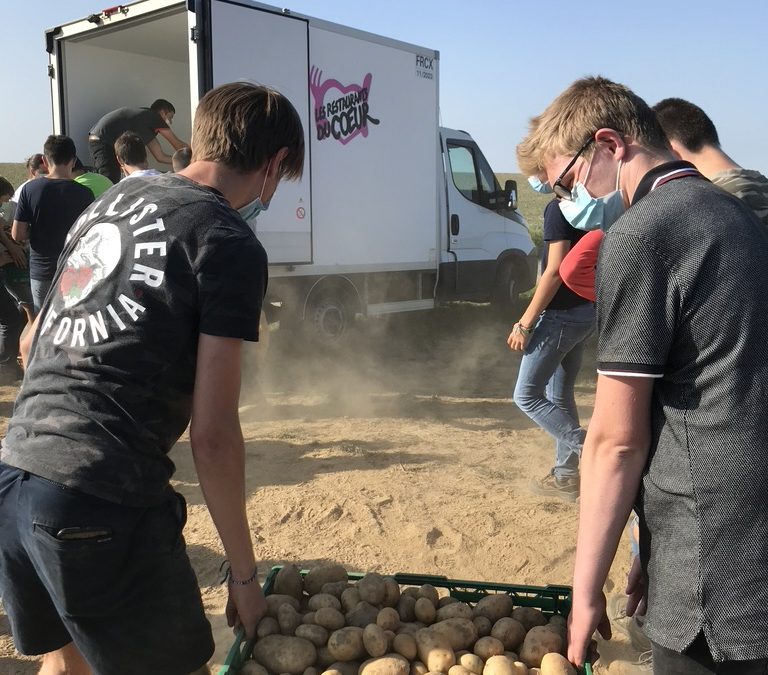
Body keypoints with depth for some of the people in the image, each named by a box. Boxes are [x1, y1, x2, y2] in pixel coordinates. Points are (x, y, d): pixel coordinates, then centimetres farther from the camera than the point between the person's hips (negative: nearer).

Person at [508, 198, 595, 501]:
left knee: (526, 395, 2)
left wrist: (525, 323, -18)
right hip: (585, 313, 9)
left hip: (561, 315, -9)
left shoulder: (559, 206, -17)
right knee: (560, 396, 16)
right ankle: (566, 476, 22)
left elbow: (555, 270, -21)